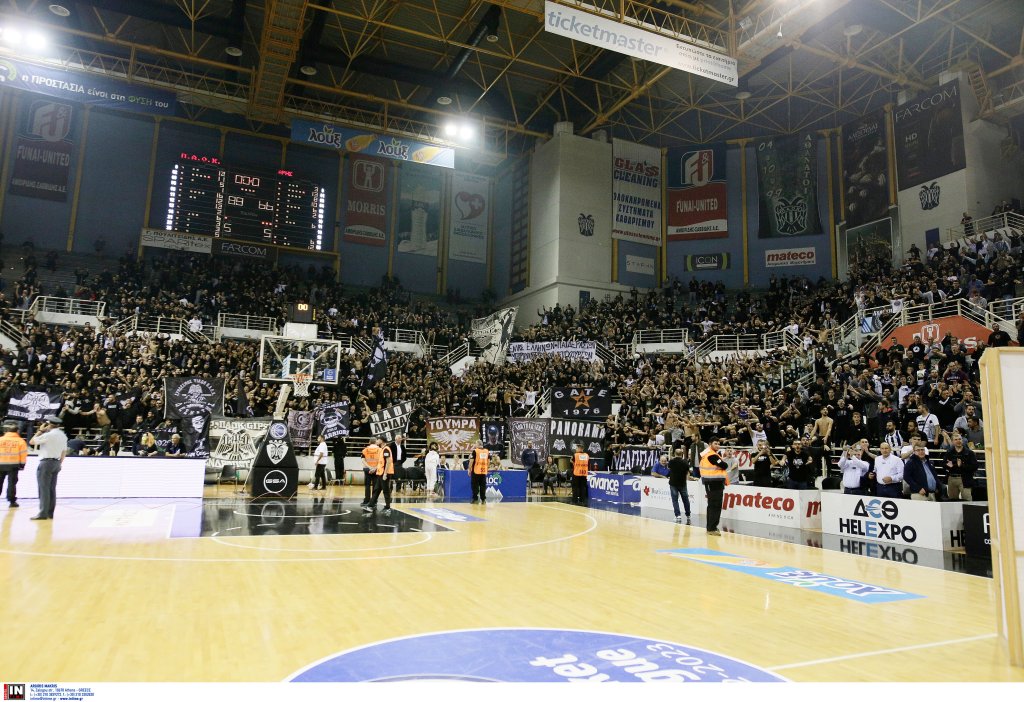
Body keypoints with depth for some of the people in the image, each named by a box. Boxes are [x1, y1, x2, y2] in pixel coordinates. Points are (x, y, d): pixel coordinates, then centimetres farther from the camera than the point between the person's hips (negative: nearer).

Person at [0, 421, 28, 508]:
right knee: (12, 483, 2)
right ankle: (12, 501, 1)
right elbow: (23, 454, -3)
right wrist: (22, 464, 8)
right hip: (13, 465, -2)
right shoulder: (20, 441, -4)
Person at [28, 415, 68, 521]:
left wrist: (40, 430, 1)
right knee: (52, 489, 10)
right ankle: (50, 513, 12)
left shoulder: (48, 435, -13)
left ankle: (43, 513, -8)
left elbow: (31, 442, -5)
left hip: (46, 462, -8)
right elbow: (64, 451, 15)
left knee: (44, 488, -6)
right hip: (56, 463, 8)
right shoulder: (63, 435, 12)